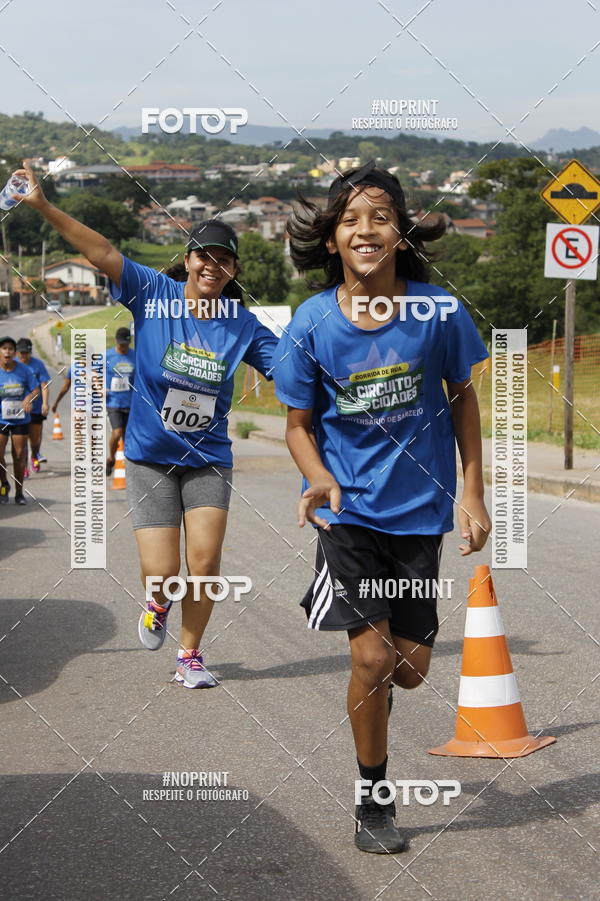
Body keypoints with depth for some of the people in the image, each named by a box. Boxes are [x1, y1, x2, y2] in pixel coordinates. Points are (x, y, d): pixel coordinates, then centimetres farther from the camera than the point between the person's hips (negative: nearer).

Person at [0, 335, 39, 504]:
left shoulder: (23, 370, -4)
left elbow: (36, 389, 0)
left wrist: (29, 398, -20)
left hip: (20, 419, 1)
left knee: (19, 456, 3)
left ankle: (19, 493, 17)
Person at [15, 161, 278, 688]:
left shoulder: (243, 325, -3)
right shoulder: (154, 294, -9)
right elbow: (101, 252, -17)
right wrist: (42, 206, -24)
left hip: (208, 458, 1)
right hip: (150, 455, -1)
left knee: (205, 561, -10)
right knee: (162, 572, -6)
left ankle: (190, 655, 15)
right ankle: (158, 603, 34)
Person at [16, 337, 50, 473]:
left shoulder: (38, 365, -4)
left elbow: (44, 385, -8)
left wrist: (45, 403, -19)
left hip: (36, 409, 0)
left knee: (35, 438, 10)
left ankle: (35, 457, 41)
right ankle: (24, 467, 0)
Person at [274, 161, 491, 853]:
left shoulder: (436, 310, -10)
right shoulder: (313, 323, -11)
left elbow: (462, 396, 4)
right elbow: (299, 425, -1)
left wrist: (472, 492, 1)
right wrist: (320, 479, -21)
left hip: (420, 505, 1)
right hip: (350, 508, -1)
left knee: (410, 665, 4)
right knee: (372, 658, -7)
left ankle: (375, 689, 42)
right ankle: (373, 800, 14)